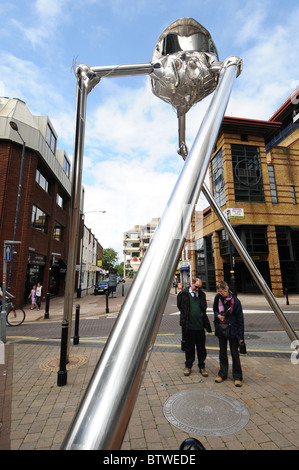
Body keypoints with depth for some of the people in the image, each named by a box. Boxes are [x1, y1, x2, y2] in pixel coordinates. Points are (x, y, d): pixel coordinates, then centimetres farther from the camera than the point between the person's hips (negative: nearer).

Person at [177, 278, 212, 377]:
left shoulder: (202, 294, 5)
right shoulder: (183, 293, -7)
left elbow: (204, 308, 16)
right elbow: (180, 306, 3)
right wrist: (185, 317, 4)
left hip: (200, 325, 3)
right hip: (189, 326, -2)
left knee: (201, 347, 12)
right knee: (189, 347, 12)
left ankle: (202, 367, 29)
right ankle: (188, 366, 29)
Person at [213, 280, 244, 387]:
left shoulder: (235, 301, -17)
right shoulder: (217, 297, -6)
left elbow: (240, 319, -11)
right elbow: (215, 309, 12)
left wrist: (241, 336, -11)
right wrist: (217, 315, -12)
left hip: (232, 330, -4)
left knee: (235, 353, 6)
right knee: (222, 352, 14)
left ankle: (237, 377, 22)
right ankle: (222, 374, 29)